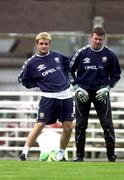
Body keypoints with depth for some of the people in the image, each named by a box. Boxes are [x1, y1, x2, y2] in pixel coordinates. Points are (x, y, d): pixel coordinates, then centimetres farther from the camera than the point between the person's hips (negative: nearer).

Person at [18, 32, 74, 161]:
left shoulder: (57, 56, 9)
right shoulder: (32, 63, -1)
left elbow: (69, 64, 26)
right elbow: (23, 80, 9)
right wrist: (39, 83, 1)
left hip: (65, 95, 4)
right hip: (49, 97, -4)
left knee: (68, 127, 2)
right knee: (40, 125, -11)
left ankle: (60, 155, 17)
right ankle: (24, 152, -5)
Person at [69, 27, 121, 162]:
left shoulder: (109, 55, -1)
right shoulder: (82, 53, -2)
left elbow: (116, 75, 8)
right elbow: (70, 71, 6)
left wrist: (106, 88, -5)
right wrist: (77, 88, -3)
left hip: (101, 93, 0)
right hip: (83, 93, 0)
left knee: (107, 124, -5)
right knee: (80, 125, 3)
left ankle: (111, 155, 3)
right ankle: (79, 155, 11)